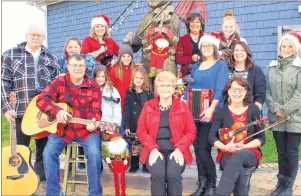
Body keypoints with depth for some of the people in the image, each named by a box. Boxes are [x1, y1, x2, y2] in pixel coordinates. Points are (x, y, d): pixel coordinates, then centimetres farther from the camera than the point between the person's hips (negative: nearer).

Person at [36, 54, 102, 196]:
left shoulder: (93, 87, 1)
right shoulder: (59, 82, 3)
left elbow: (95, 110, -4)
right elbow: (41, 99, -6)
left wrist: (93, 122, -27)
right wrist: (57, 111, -24)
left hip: (86, 129, -1)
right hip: (62, 127, 1)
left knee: (94, 153, -25)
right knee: (49, 152, -21)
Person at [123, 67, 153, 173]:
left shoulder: (149, 93, 5)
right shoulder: (129, 93, 1)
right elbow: (126, 110, -3)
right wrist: (126, 126, -10)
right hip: (134, 124, 0)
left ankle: (146, 165, 20)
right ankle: (134, 165, 22)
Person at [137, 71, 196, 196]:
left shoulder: (182, 106, 9)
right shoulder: (148, 106, 11)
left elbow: (191, 132, 5)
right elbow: (141, 131, 4)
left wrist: (179, 149, -11)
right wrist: (153, 149, -12)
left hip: (175, 150, 0)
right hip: (155, 150, 0)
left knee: (173, 174, -28)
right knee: (157, 174, -28)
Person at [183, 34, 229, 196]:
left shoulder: (221, 65, 1)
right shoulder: (196, 66, 17)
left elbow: (220, 89, -11)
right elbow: (189, 87, 16)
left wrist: (211, 109, -23)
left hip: (210, 114, -5)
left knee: (204, 151, -8)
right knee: (197, 150, 8)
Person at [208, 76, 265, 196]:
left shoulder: (253, 110, 2)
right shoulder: (221, 112, 3)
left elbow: (261, 138, 1)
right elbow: (212, 137, -1)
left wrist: (243, 146, -16)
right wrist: (225, 147, -20)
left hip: (250, 154, 0)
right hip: (227, 154, 0)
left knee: (239, 155, -37)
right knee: (239, 171, -36)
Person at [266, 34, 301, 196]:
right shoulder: (272, 67, 10)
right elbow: (267, 92, 6)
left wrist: (285, 110, -16)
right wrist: (275, 109, -9)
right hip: (276, 117, 4)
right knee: (281, 152, 11)